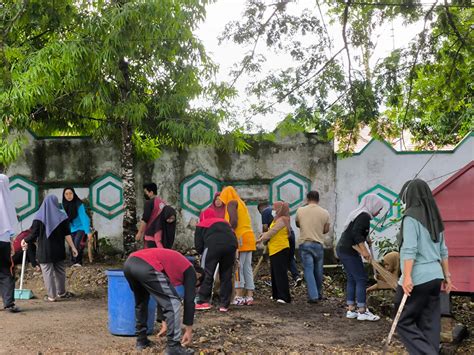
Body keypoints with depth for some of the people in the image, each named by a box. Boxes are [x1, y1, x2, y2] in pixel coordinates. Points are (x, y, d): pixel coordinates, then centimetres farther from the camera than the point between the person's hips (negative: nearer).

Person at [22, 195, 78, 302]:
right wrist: (73, 247, 2)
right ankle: (61, 292, 28)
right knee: (60, 271, 17)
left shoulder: (39, 217, -6)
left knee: (48, 272, 4)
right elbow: (67, 234, -4)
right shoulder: (62, 216, -3)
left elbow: (34, 234, -7)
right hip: (58, 250, 2)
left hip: (44, 251, -2)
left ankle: (52, 296, 6)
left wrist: (26, 241, 11)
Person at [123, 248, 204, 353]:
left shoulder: (174, 263, 40)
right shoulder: (190, 271, 20)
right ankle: (173, 347, 7)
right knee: (173, 303, 5)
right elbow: (189, 301, 14)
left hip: (129, 263, 9)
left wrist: (164, 323, 45)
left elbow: (162, 297, 43)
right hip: (146, 267, -8)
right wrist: (189, 330, 19)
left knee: (140, 302, 32)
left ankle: (141, 339, 37)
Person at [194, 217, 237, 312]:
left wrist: (204, 254, 34)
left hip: (214, 246, -4)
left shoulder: (201, 225, 26)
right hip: (231, 244, 4)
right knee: (226, 275, 12)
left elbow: (198, 247, 16)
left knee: (207, 273, 8)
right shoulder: (225, 222, 38)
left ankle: (203, 302, 7)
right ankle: (224, 304, 14)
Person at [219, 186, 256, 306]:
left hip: (239, 238, -8)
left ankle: (239, 296, -12)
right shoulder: (241, 203, 23)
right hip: (248, 238, 8)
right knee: (247, 268, 7)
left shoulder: (231, 203, -3)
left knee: (237, 268, -9)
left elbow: (233, 221, -16)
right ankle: (249, 296, 6)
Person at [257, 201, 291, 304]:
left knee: (280, 273, -11)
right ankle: (276, 294, 22)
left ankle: (284, 296, -11)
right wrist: (264, 235, 4)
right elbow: (271, 231, 20)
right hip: (275, 249, 10)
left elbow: (272, 232, -15)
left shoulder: (282, 220, -13)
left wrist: (261, 239, -7)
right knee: (275, 272, 14)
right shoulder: (277, 219, 18)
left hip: (280, 249, -10)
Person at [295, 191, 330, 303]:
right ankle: (319, 294, 28)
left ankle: (313, 296, -9)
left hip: (304, 243, -1)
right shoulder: (325, 213, -2)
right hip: (318, 244, 1)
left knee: (308, 270, -1)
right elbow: (326, 230, 6)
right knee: (318, 271, 14)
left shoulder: (300, 211, -3)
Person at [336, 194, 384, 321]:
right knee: (361, 279, -5)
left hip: (342, 249, 10)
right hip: (349, 251, -10)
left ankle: (351, 310, 14)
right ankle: (362, 311, -3)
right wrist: (364, 250, -20)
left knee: (351, 279, 12)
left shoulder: (358, 213, 17)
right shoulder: (365, 216, -12)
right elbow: (356, 233, -23)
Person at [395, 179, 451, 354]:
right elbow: (443, 251, 16)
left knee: (404, 321, 2)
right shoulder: (435, 218, 14)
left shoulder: (411, 216, -9)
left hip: (418, 278, -7)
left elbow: (410, 249, -17)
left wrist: (407, 277, -19)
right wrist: (447, 276, 20)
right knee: (430, 324, 10)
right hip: (435, 277, 8)